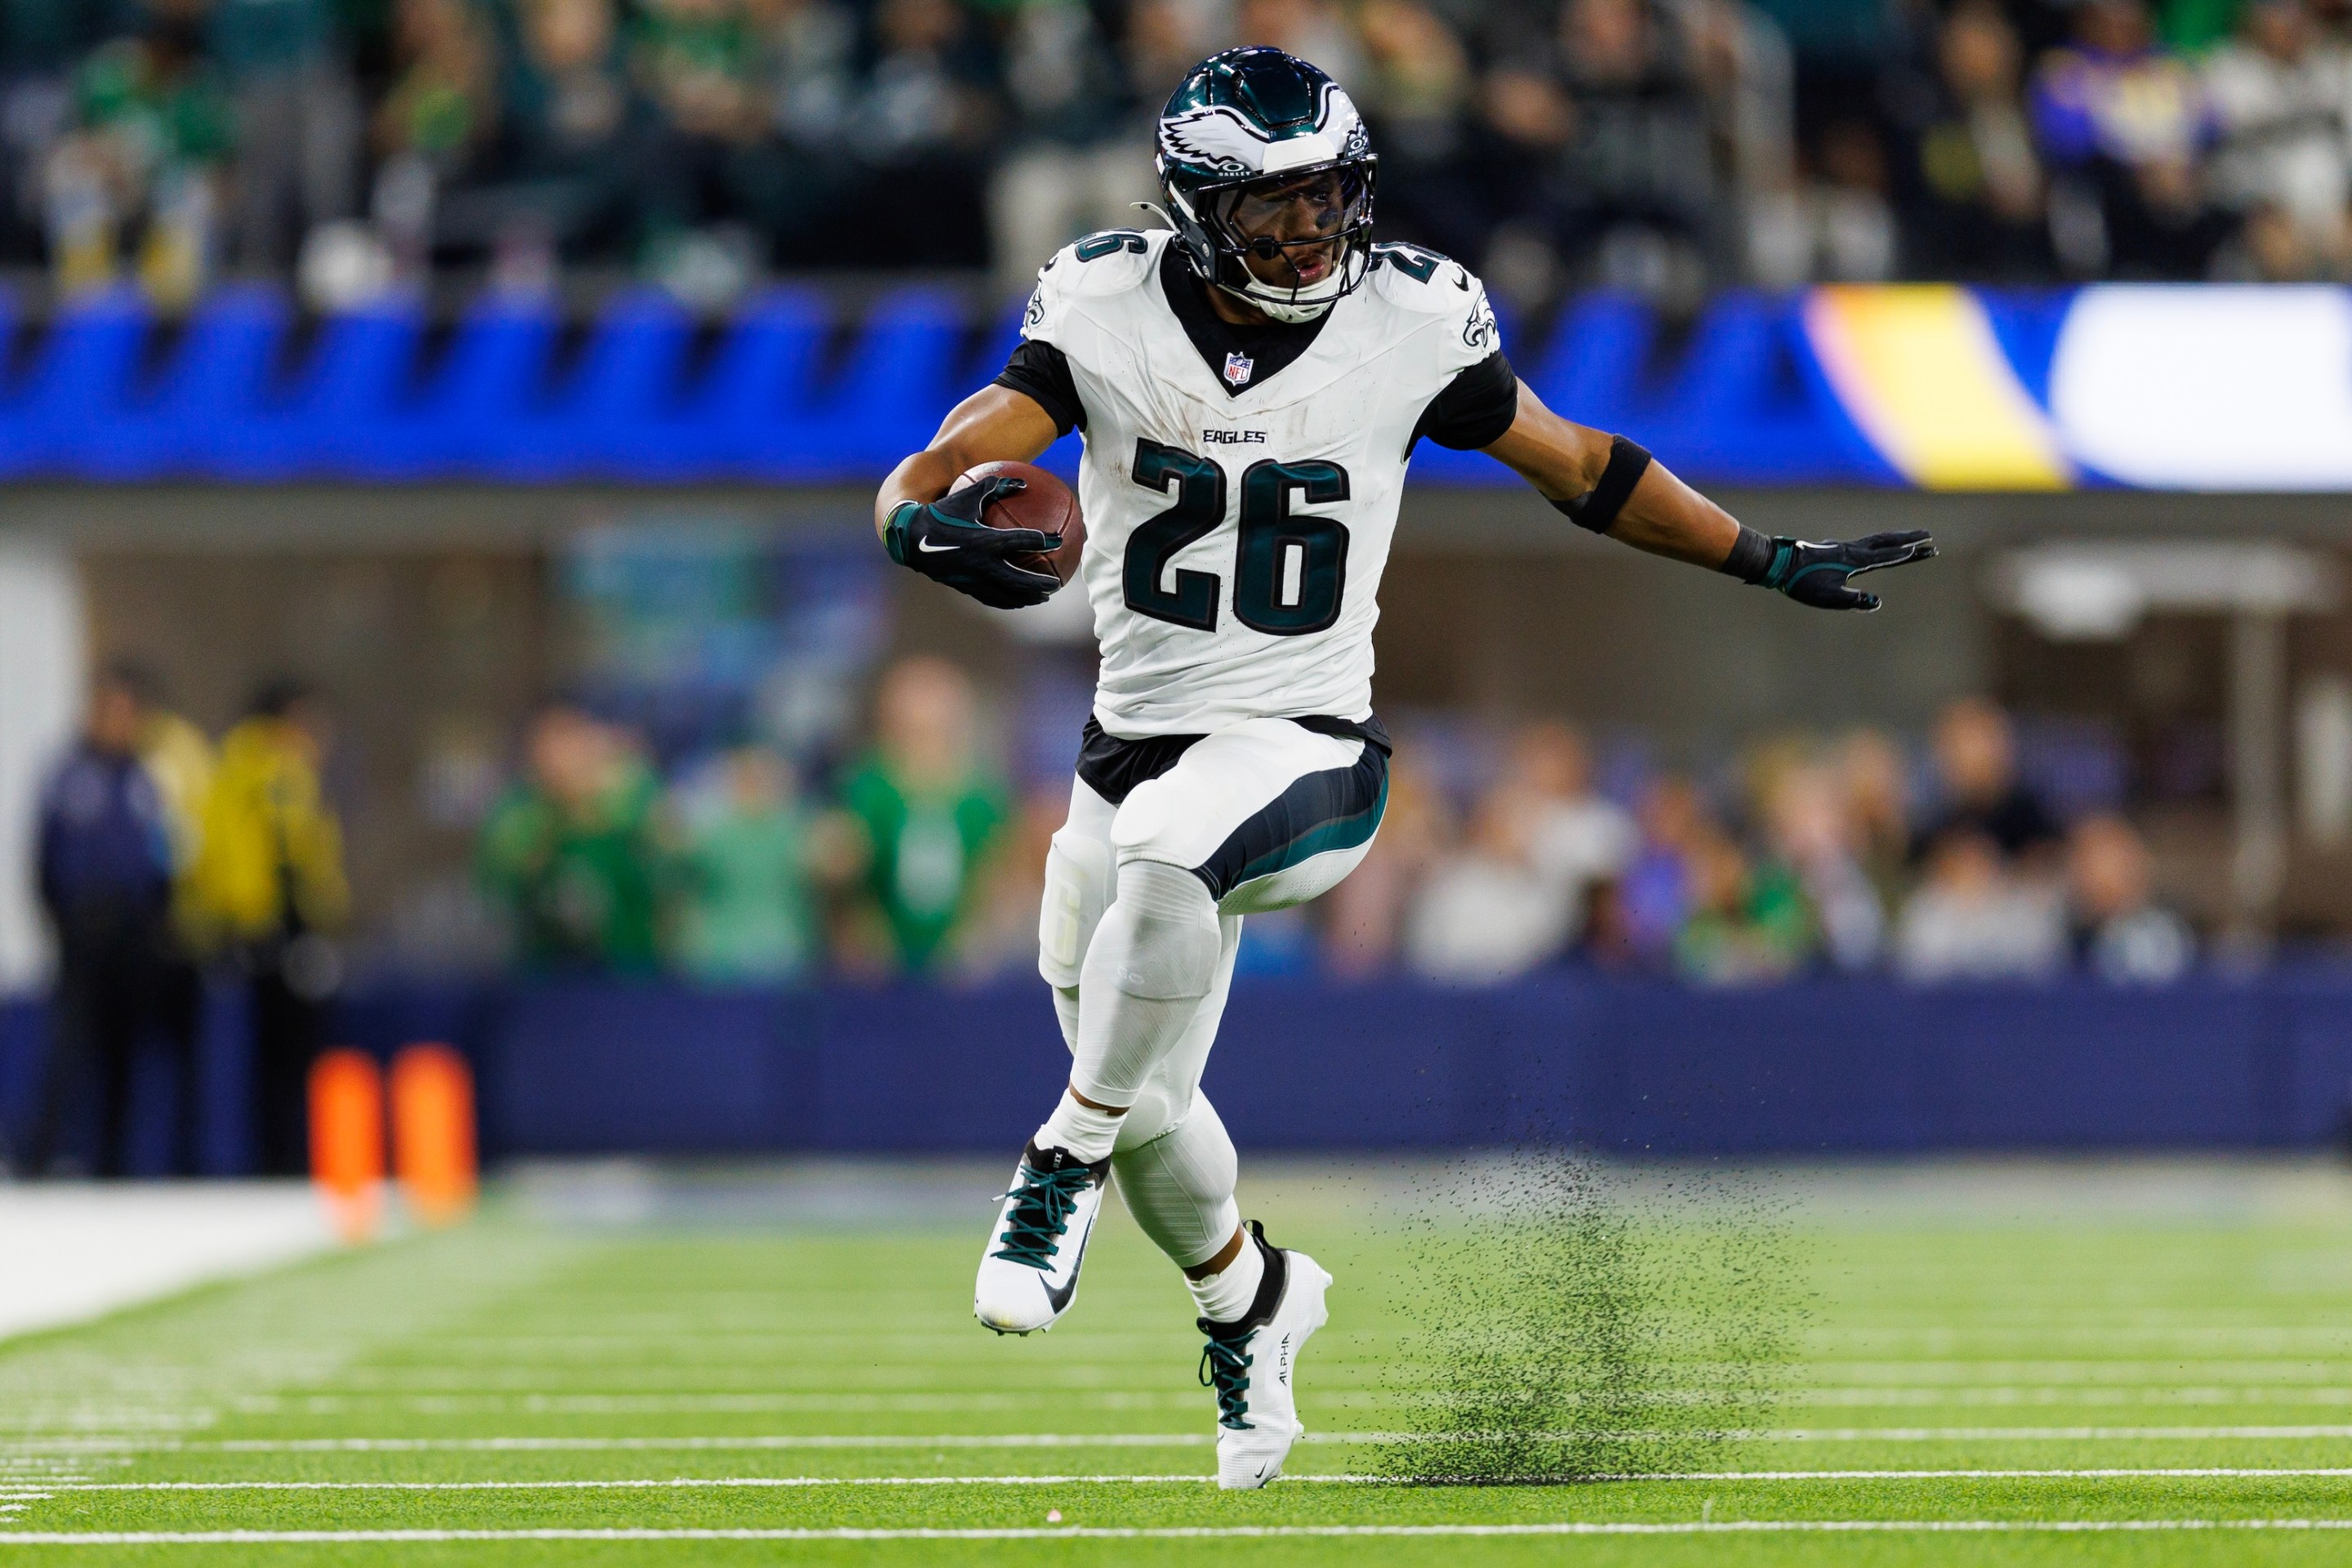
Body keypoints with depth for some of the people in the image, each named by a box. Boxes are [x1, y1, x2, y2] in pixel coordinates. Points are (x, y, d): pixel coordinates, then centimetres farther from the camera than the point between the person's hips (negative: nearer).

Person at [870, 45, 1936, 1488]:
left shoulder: (1408, 327, -6)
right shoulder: (1108, 317, -7)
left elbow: (1579, 467, 8)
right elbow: (924, 479, -15)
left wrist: (1776, 565, 8)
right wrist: (925, 524, -39)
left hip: (1307, 752, -3)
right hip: (1138, 750, 3)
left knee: (1162, 844, -38)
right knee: (1150, 1109, 13)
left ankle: (1068, 1166, -21)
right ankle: (1252, 1295, 46)